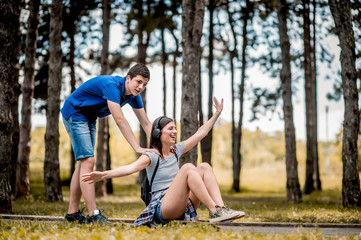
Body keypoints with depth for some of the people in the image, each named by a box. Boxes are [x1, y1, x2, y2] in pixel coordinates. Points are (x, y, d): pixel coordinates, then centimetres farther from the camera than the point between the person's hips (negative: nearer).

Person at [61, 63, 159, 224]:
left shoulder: (133, 95, -5)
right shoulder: (111, 85, -31)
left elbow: (146, 123, -1)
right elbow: (120, 121, -37)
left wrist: (157, 148, -13)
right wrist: (138, 149, -39)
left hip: (90, 118, 9)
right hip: (74, 114, -9)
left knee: (83, 163, 8)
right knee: (87, 161, -18)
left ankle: (72, 212, 14)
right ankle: (93, 215, -23)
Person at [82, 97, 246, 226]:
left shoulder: (176, 150, 15)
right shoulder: (151, 156, -6)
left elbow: (200, 133, 21)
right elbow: (131, 168, -24)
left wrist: (217, 113, 22)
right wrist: (104, 175, -40)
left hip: (183, 206, 7)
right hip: (162, 207, -7)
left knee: (204, 166, -8)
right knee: (188, 167, -26)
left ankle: (220, 208, -26)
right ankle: (214, 212, -33)